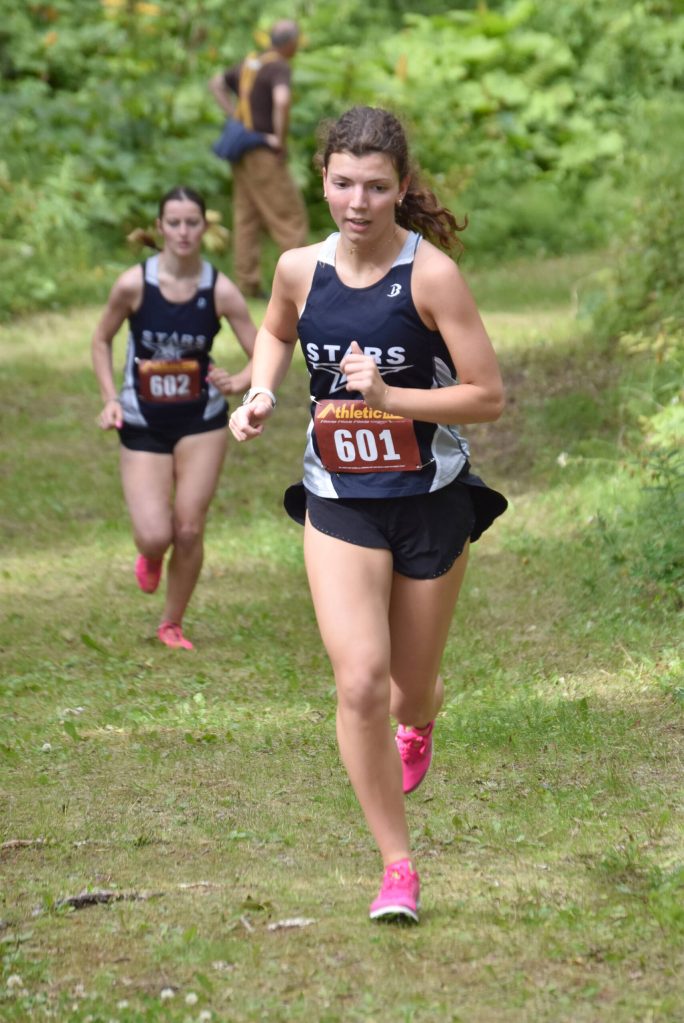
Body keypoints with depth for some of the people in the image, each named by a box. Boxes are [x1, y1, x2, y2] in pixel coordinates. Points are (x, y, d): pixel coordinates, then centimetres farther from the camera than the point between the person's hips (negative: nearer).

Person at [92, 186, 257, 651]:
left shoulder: (221, 290, -12)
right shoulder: (134, 284, -12)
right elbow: (102, 340, 4)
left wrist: (237, 382, -29)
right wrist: (111, 398, -8)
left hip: (202, 423, 1)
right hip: (143, 426, -1)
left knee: (189, 531, 1)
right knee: (155, 537, -10)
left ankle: (173, 624, 24)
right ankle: (150, 557, 30)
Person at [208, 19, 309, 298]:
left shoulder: (250, 63, 11)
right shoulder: (280, 67, -14)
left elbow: (216, 83, 22)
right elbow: (282, 100, -32)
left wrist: (233, 116, 16)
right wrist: (280, 139, -20)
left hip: (244, 148, 8)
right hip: (265, 152, -8)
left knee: (246, 217, 10)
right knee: (289, 216, -3)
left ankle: (248, 282, 11)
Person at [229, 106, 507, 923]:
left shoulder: (431, 274, -17)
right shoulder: (301, 268, -5)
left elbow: (488, 397, -15)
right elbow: (277, 332, 20)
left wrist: (389, 396, -26)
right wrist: (260, 393, 1)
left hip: (430, 501, -2)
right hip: (339, 503, 2)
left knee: (409, 691, 13)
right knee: (359, 684, -14)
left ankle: (417, 724, 54)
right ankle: (396, 868, -1)